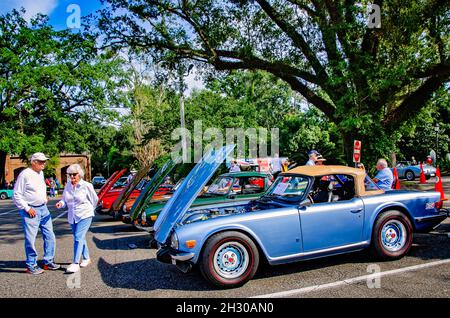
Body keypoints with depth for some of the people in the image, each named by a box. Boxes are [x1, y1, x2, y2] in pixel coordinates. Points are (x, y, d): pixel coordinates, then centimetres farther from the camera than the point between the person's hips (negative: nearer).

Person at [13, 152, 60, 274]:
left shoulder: (41, 173, 11)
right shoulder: (25, 174, -12)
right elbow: (16, 196, -11)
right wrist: (27, 208, -14)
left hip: (43, 209, 8)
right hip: (31, 211, -7)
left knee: (50, 236, 9)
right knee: (30, 240, -1)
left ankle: (49, 261, 21)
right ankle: (31, 266, 13)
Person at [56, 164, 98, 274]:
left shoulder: (86, 186, -10)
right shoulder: (68, 186, 4)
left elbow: (94, 199, 2)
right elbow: (64, 199, 13)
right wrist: (61, 203, -9)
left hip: (84, 216, -6)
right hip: (72, 217, 6)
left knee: (78, 238, -13)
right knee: (80, 238, 15)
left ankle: (75, 264, -12)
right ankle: (86, 258, 31)